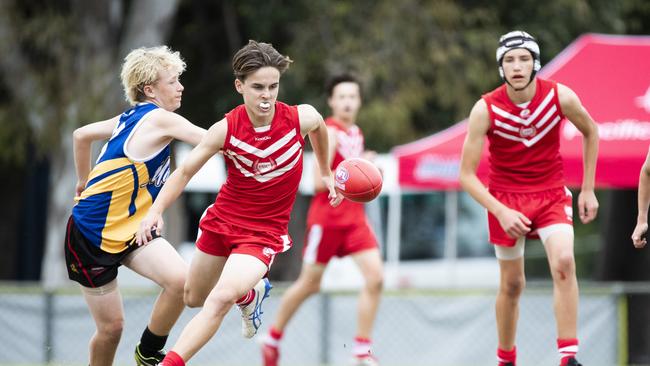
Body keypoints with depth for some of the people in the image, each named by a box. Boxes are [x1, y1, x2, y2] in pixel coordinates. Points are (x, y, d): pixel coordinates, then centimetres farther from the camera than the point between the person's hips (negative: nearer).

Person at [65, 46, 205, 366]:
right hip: (92, 233, -7)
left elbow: (81, 134, 22)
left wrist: (84, 181, 33)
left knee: (180, 280, -17)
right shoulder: (159, 119, -17)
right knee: (111, 327, -2)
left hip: (131, 229, 7)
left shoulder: (132, 118, 8)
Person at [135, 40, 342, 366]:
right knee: (193, 299, 22)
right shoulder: (225, 129, -17)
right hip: (222, 219, 3)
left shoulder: (301, 118, -16)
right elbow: (185, 171, -8)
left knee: (221, 299, -25)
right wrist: (155, 212, -21)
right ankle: (251, 293, 50)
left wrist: (326, 174, 21)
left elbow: (319, 127, 10)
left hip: (263, 232, -3)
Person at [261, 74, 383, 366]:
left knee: (375, 277, -11)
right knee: (310, 284, 6)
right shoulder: (329, 132, -12)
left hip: (355, 217, 6)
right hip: (327, 217, -6)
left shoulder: (356, 133, 12)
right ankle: (274, 337, 27)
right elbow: (319, 181, -20)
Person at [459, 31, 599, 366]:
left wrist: (588, 189, 8)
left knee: (564, 262, -24)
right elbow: (467, 175, -13)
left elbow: (590, 132, 9)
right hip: (505, 198, 0)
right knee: (512, 285, 7)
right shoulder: (485, 109, -17)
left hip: (551, 194, 0)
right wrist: (501, 212, -25)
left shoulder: (561, 97, -13)